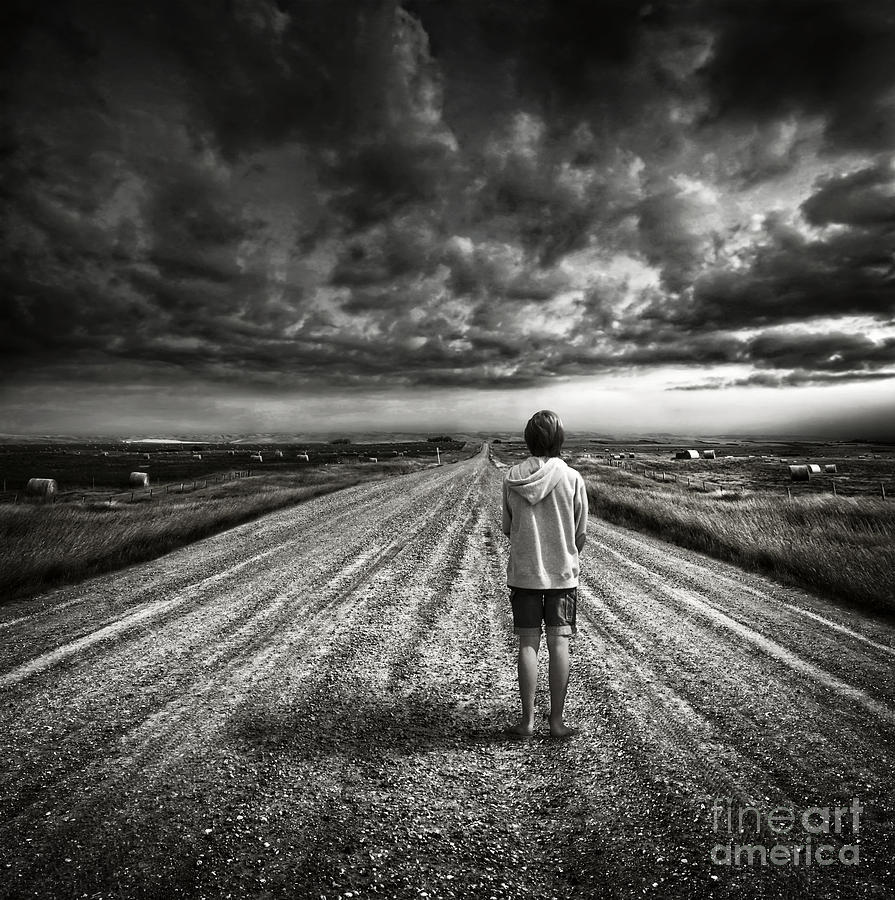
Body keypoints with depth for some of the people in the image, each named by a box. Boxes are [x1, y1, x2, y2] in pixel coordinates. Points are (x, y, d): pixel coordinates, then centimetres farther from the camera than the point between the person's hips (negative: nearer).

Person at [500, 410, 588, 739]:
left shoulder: (511, 478, -6)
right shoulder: (571, 478, -10)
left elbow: (507, 529, 2)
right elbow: (581, 534, -3)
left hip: (522, 573, 1)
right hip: (562, 574, -1)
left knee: (528, 644, 8)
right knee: (558, 644, 8)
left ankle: (527, 720, 16)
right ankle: (557, 721, 17)